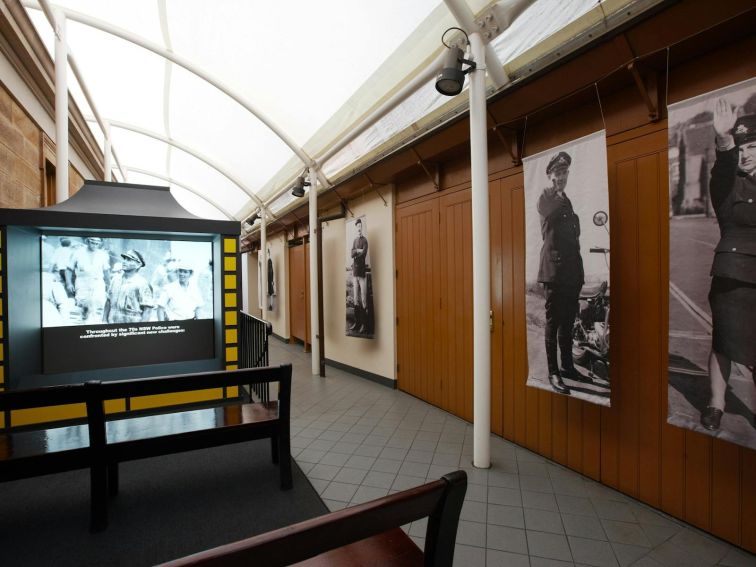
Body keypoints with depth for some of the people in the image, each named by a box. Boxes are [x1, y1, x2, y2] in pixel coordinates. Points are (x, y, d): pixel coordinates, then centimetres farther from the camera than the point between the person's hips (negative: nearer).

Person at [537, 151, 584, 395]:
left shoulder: (570, 198, 21)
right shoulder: (545, 197, 3)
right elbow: (551, 212, -22)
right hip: (554, 266, -6)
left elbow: (575, 231, 21)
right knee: (553, 320, -4)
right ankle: (553, 373, 2)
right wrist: (560, 194, -5)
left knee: (568, 320, 12)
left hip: (572, 267, 7)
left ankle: (567, 366, 24)